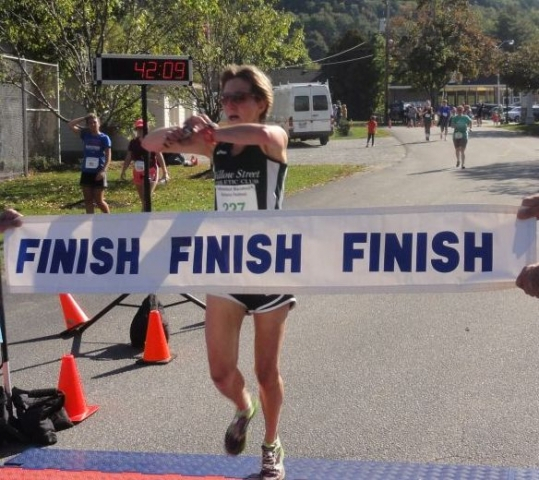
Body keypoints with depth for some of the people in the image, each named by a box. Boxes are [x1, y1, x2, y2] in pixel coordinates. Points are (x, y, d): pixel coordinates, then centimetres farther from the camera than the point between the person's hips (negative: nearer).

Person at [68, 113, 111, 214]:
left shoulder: (104, 138, -4)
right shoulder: (85, 135, 7)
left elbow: (108, 157, -8)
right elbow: (70, 125, 4)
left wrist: (103, 171, -20)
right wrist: (84, 118, 4)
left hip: (98, 173, -4)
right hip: (86, 172, 4)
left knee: (99, 201, -2)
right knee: (88, 200, 6)